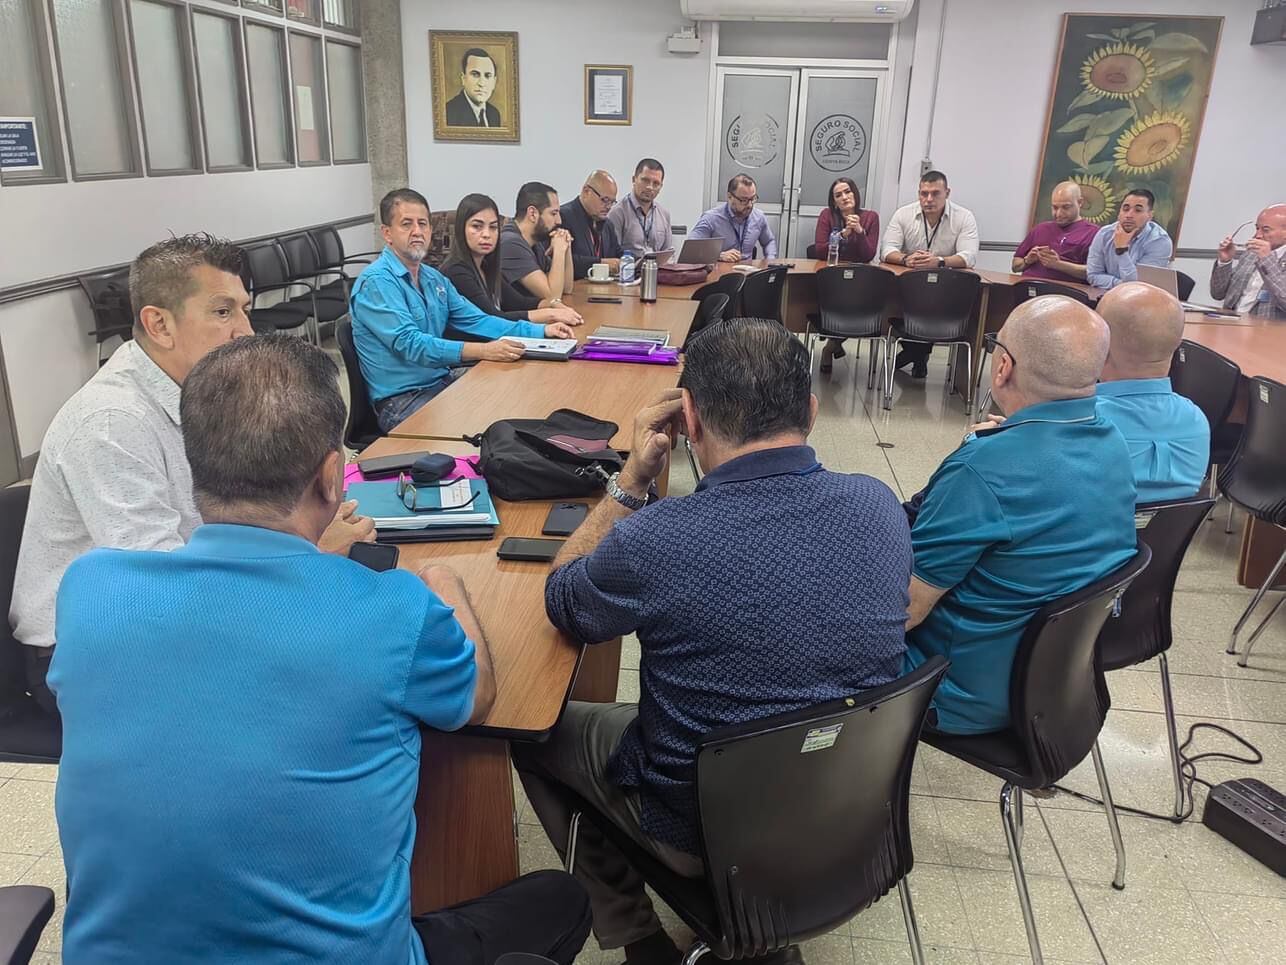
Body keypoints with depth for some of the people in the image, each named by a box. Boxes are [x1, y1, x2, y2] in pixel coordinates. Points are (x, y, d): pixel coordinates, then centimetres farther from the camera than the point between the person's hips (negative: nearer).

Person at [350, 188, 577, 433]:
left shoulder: (433, 278, 13)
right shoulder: (376, 282, -14)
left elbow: (476, 320, 14)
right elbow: (410, 344, -25)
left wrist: (541, 331, 2)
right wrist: (483, 351, -34)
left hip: (443, 380, 8)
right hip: (403, 399, -8)